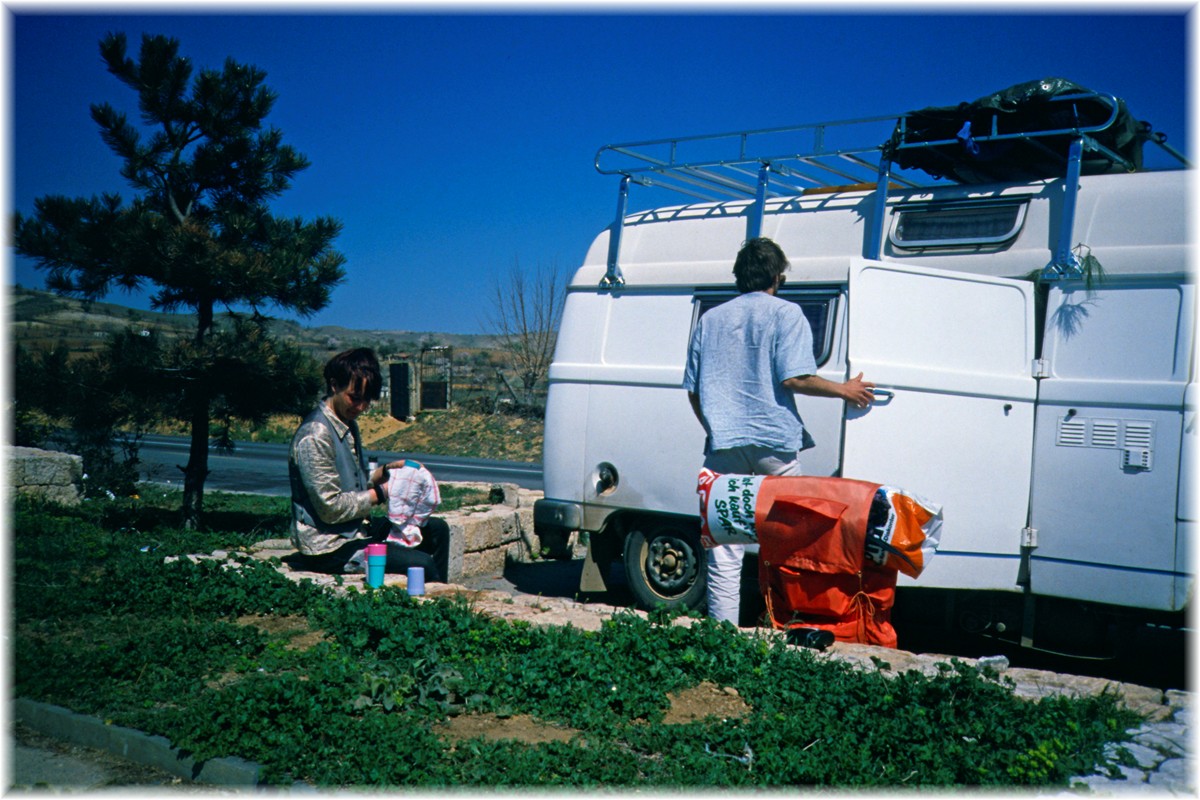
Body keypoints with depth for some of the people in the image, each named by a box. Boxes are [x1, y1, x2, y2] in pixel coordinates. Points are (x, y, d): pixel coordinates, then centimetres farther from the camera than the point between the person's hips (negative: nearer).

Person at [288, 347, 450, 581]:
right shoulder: (316, 436, -21)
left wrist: (385, 471, 1)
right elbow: (331, 508, -21)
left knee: (437, 529, 15)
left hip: (357, 528, 10)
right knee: (421, 564, -22)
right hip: (330, 547, -10)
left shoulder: (348, 423, 10)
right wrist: (380, 494, -13)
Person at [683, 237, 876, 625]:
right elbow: (795, 378, -12)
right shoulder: (785, 314, 0)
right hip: (775, 444, -3)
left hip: (724, 446, 3)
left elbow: (694, 391, 14)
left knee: (724, 555, 3)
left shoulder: (710, 320, 14)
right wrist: (845, 391, 1)